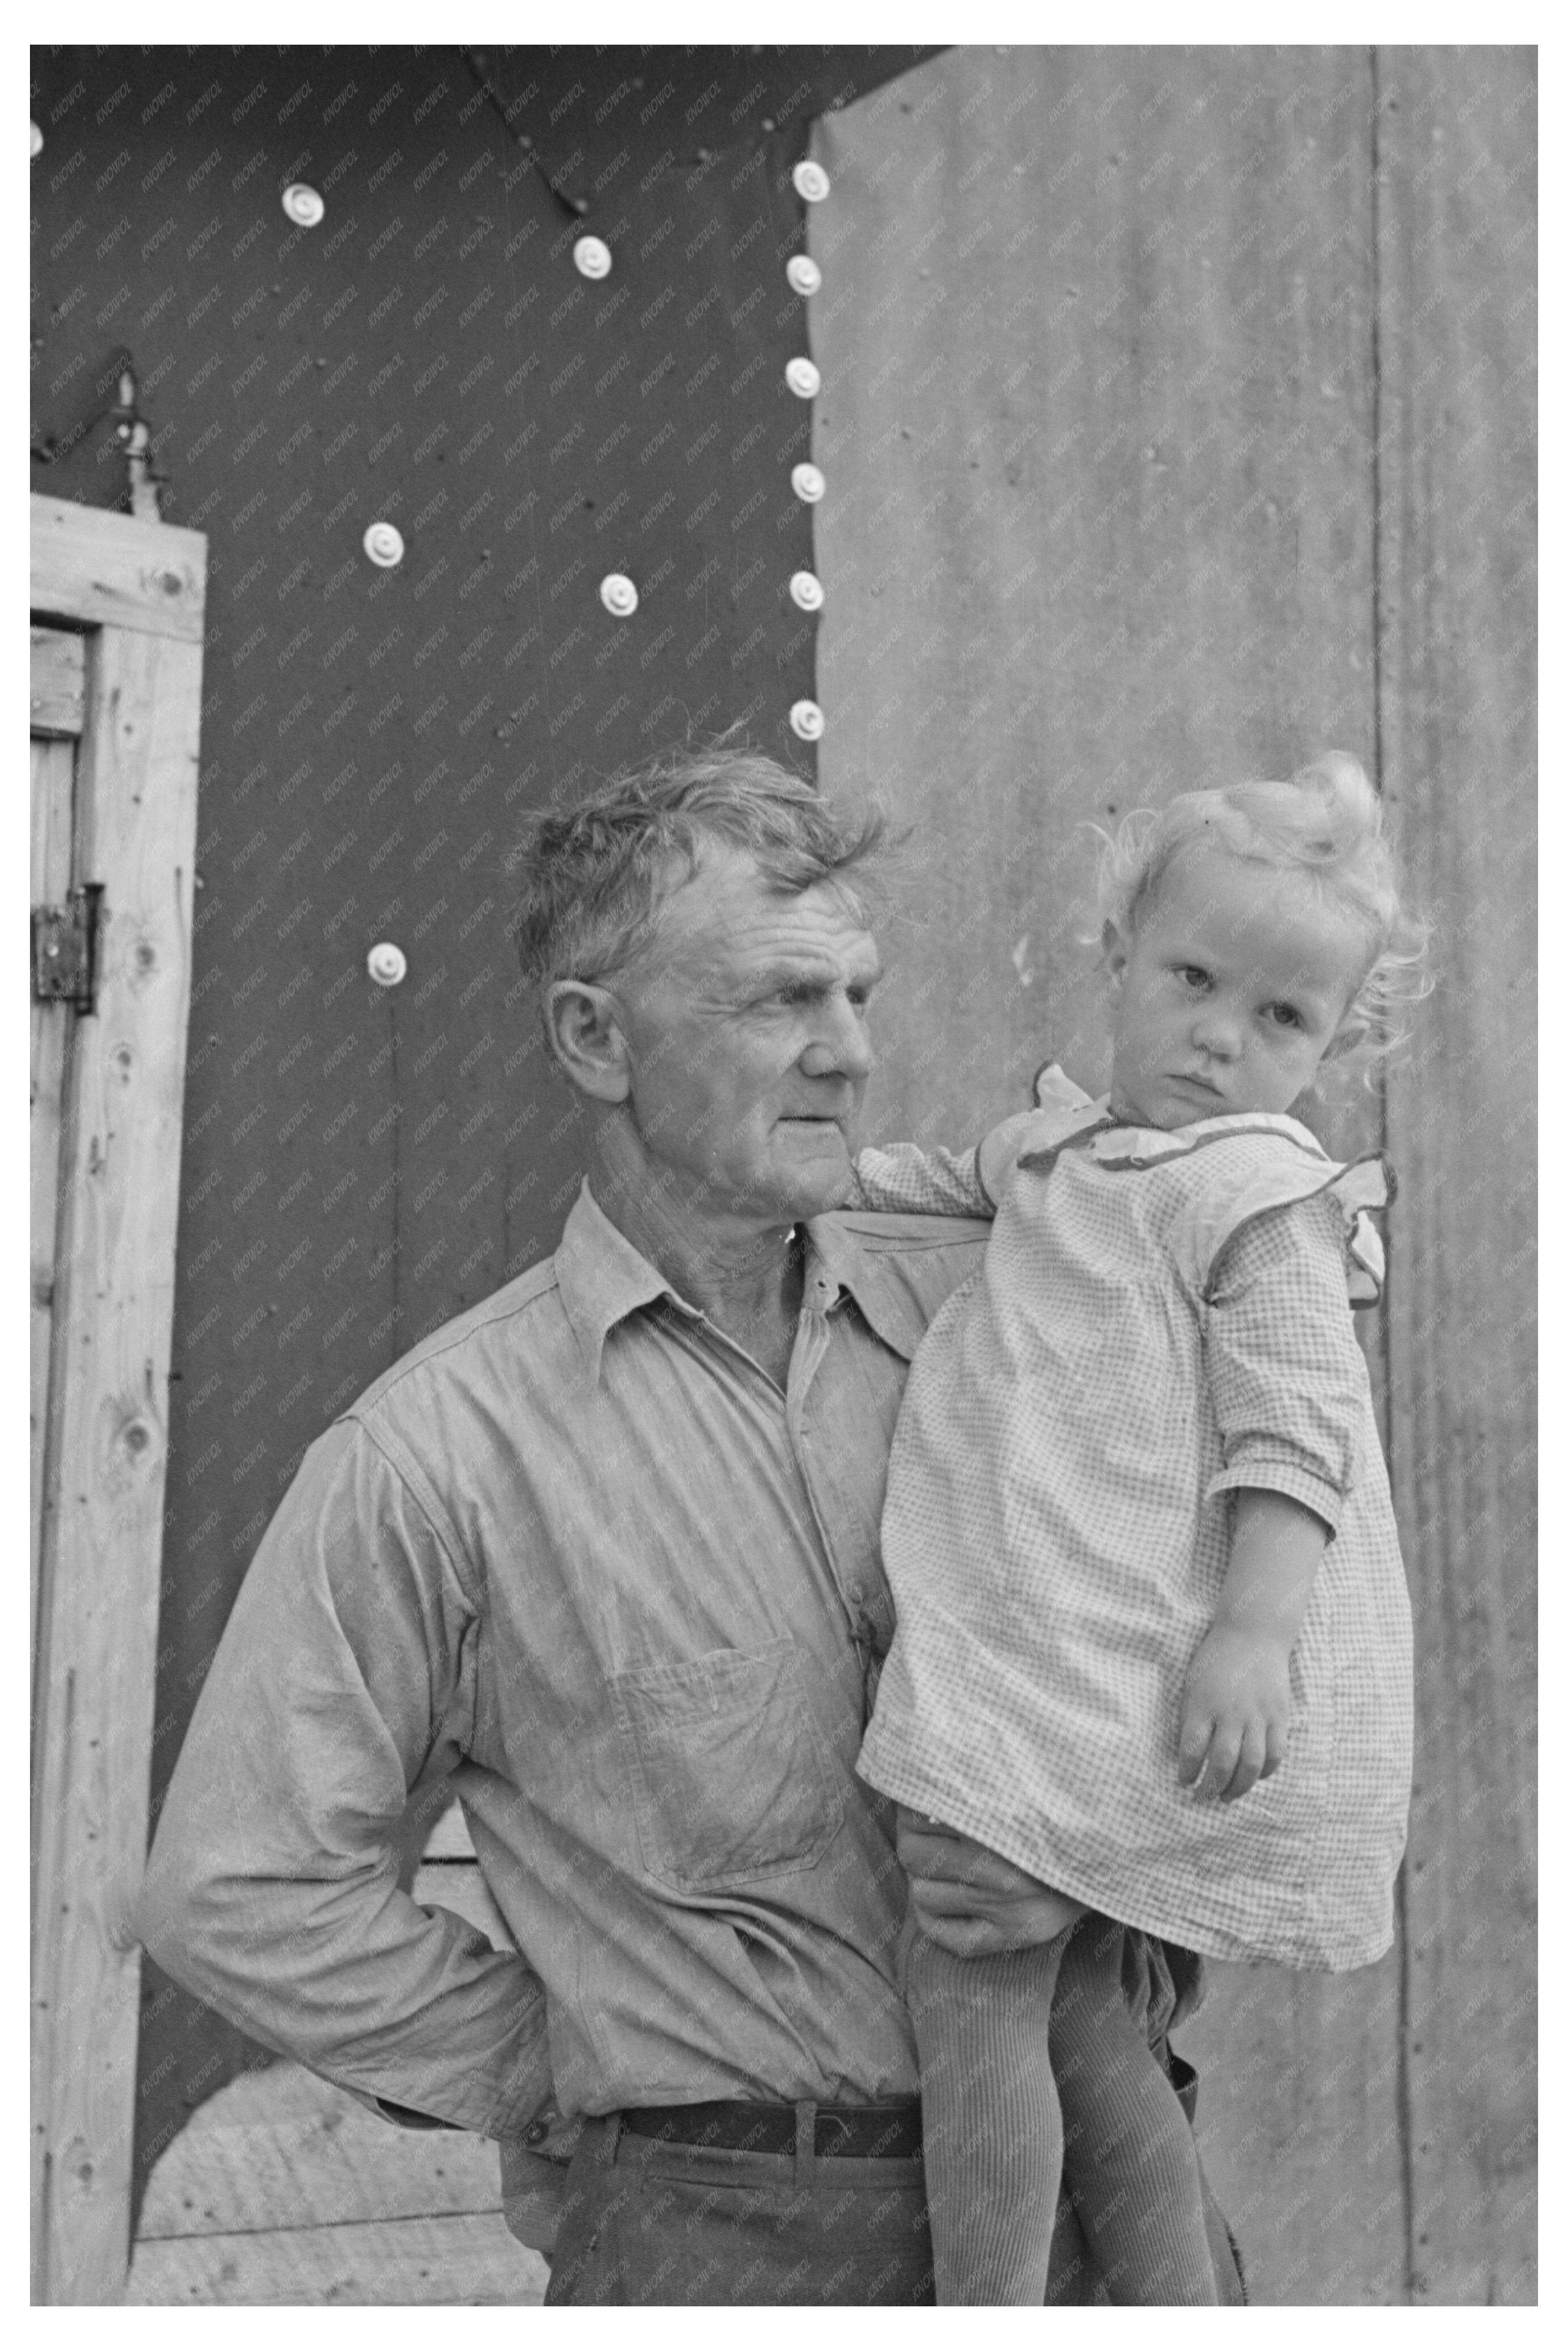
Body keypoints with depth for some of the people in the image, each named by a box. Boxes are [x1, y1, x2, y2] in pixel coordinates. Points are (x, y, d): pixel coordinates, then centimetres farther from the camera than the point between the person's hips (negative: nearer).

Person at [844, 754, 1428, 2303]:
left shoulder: (1257, 1191, -9)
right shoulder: (1067, 1144, 16)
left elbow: (1299, 1427, -17)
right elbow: (956, 1175, 36)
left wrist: (1254, 1634, -28)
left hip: (1122, 1674, -9)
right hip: (1046, 1654, 9)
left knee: (965, 1973, -9)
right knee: (1069, 2005, 15)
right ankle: (1174, 2307, 28)